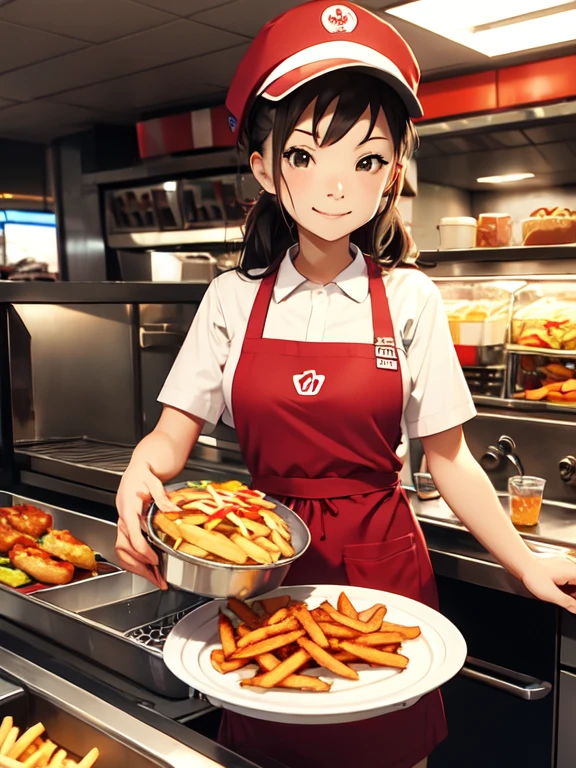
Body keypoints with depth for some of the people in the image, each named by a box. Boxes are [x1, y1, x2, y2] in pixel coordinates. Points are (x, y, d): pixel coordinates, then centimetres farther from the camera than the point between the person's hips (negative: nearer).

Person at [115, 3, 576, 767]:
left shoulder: (409, 299, -6)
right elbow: (173, 433, -3)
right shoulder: (233, 299, -3)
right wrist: (138, 477, -23)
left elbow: (448, 458, -3)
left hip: (382, 561, -1)